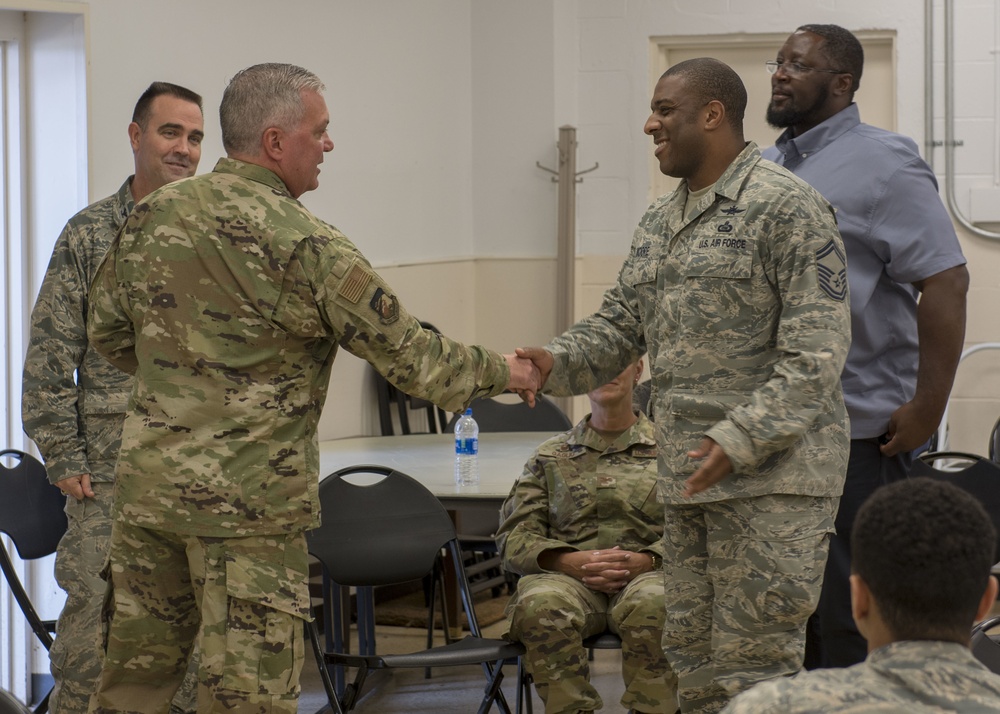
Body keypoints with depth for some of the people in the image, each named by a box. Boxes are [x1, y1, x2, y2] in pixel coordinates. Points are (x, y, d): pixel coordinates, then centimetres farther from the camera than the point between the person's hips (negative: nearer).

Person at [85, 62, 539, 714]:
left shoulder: (152, 216, 5)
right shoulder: (304, 244, -14)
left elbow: (107, 330, 17)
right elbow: (405, 352, -9)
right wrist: (499, 372, 6)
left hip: (147, 483, 7)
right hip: (249, 497, -6)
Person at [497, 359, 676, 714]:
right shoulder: (550, 457, 22)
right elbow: (513, 538, 12)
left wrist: (645, 560, -14)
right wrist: (570, 562, -9)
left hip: (645, 575, -1)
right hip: (568, 576, 1)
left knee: (654, 606, -38)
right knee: (540, 605, -35)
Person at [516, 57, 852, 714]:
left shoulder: (786, 208, -10)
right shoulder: (658, 223, 17)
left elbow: (816, 348, -16)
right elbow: (619, 326, 17)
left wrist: (742, 440, -24)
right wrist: (558, 363, -4)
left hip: (773, 470, -8)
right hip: (689, 477, 8)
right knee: (693, 659, 12)